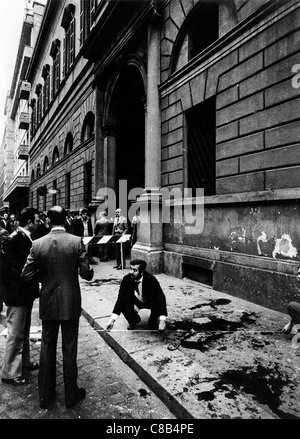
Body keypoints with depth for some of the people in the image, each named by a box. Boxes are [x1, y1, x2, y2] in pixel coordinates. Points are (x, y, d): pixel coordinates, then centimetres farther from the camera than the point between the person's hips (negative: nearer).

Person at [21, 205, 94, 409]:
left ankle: (45, 395, 33)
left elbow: (27, 274, -4)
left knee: (47, 348, 18)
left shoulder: (38, 244, -7)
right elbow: (87, 274, -14)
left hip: (47, 304, 2)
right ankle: (71, 395, 29)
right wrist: (89, 268, 8)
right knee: (69, 349, 12)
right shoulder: (77, 241, -14)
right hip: (70, 303, -2)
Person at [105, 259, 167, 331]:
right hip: (136, 301, 2)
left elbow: (161, 298, -37)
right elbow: (121, 298, -26)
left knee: (158, 303, -34)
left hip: (150, 302, -2)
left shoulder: (151, 279, -32)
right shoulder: (127, 279, -25)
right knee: (123, 304, -27)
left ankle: (153, 322, -1)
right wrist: (112, 320, -35)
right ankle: (133, 321, 6)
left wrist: (162, 321, -48)